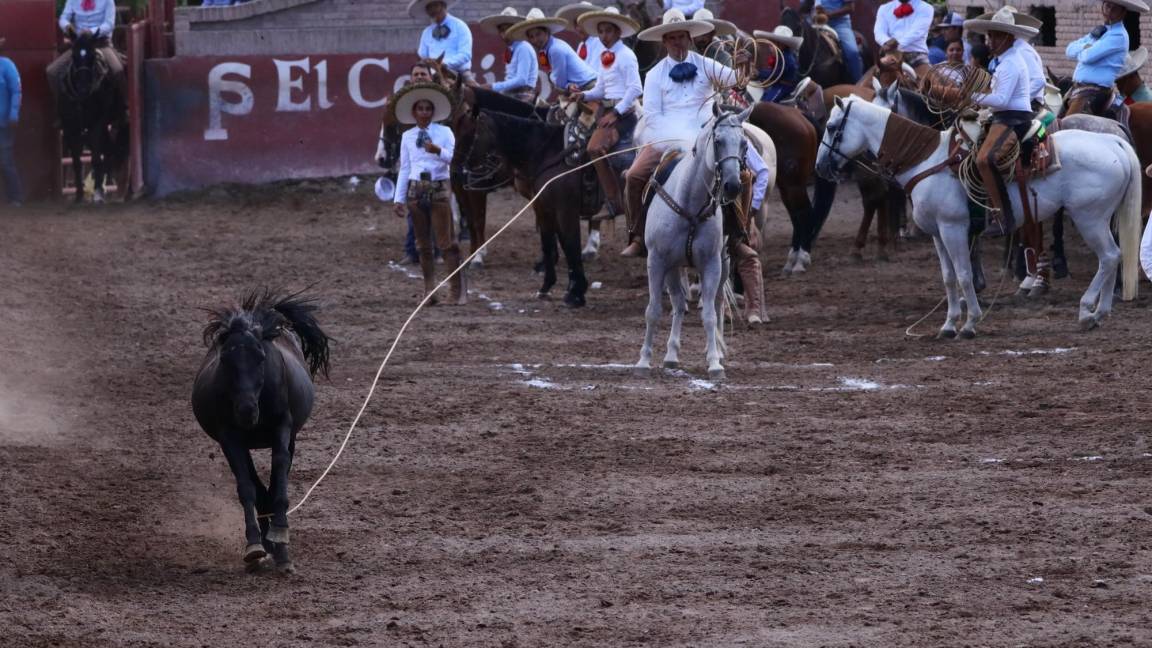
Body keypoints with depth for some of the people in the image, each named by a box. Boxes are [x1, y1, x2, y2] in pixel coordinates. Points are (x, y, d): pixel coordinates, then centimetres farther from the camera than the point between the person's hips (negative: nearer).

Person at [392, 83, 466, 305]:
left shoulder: (444, 132, 0)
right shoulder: (407, 137, 7)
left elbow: (454, 158, -10)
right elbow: (404, 169, 9)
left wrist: (438, 151, -30)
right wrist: (399, 199, 6)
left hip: (439, 188, -3)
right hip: (416, 190, 3)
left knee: (446, 241, -6)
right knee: (423, 243, 6)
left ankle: (458, 290, -5)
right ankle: (429, 290, 10)